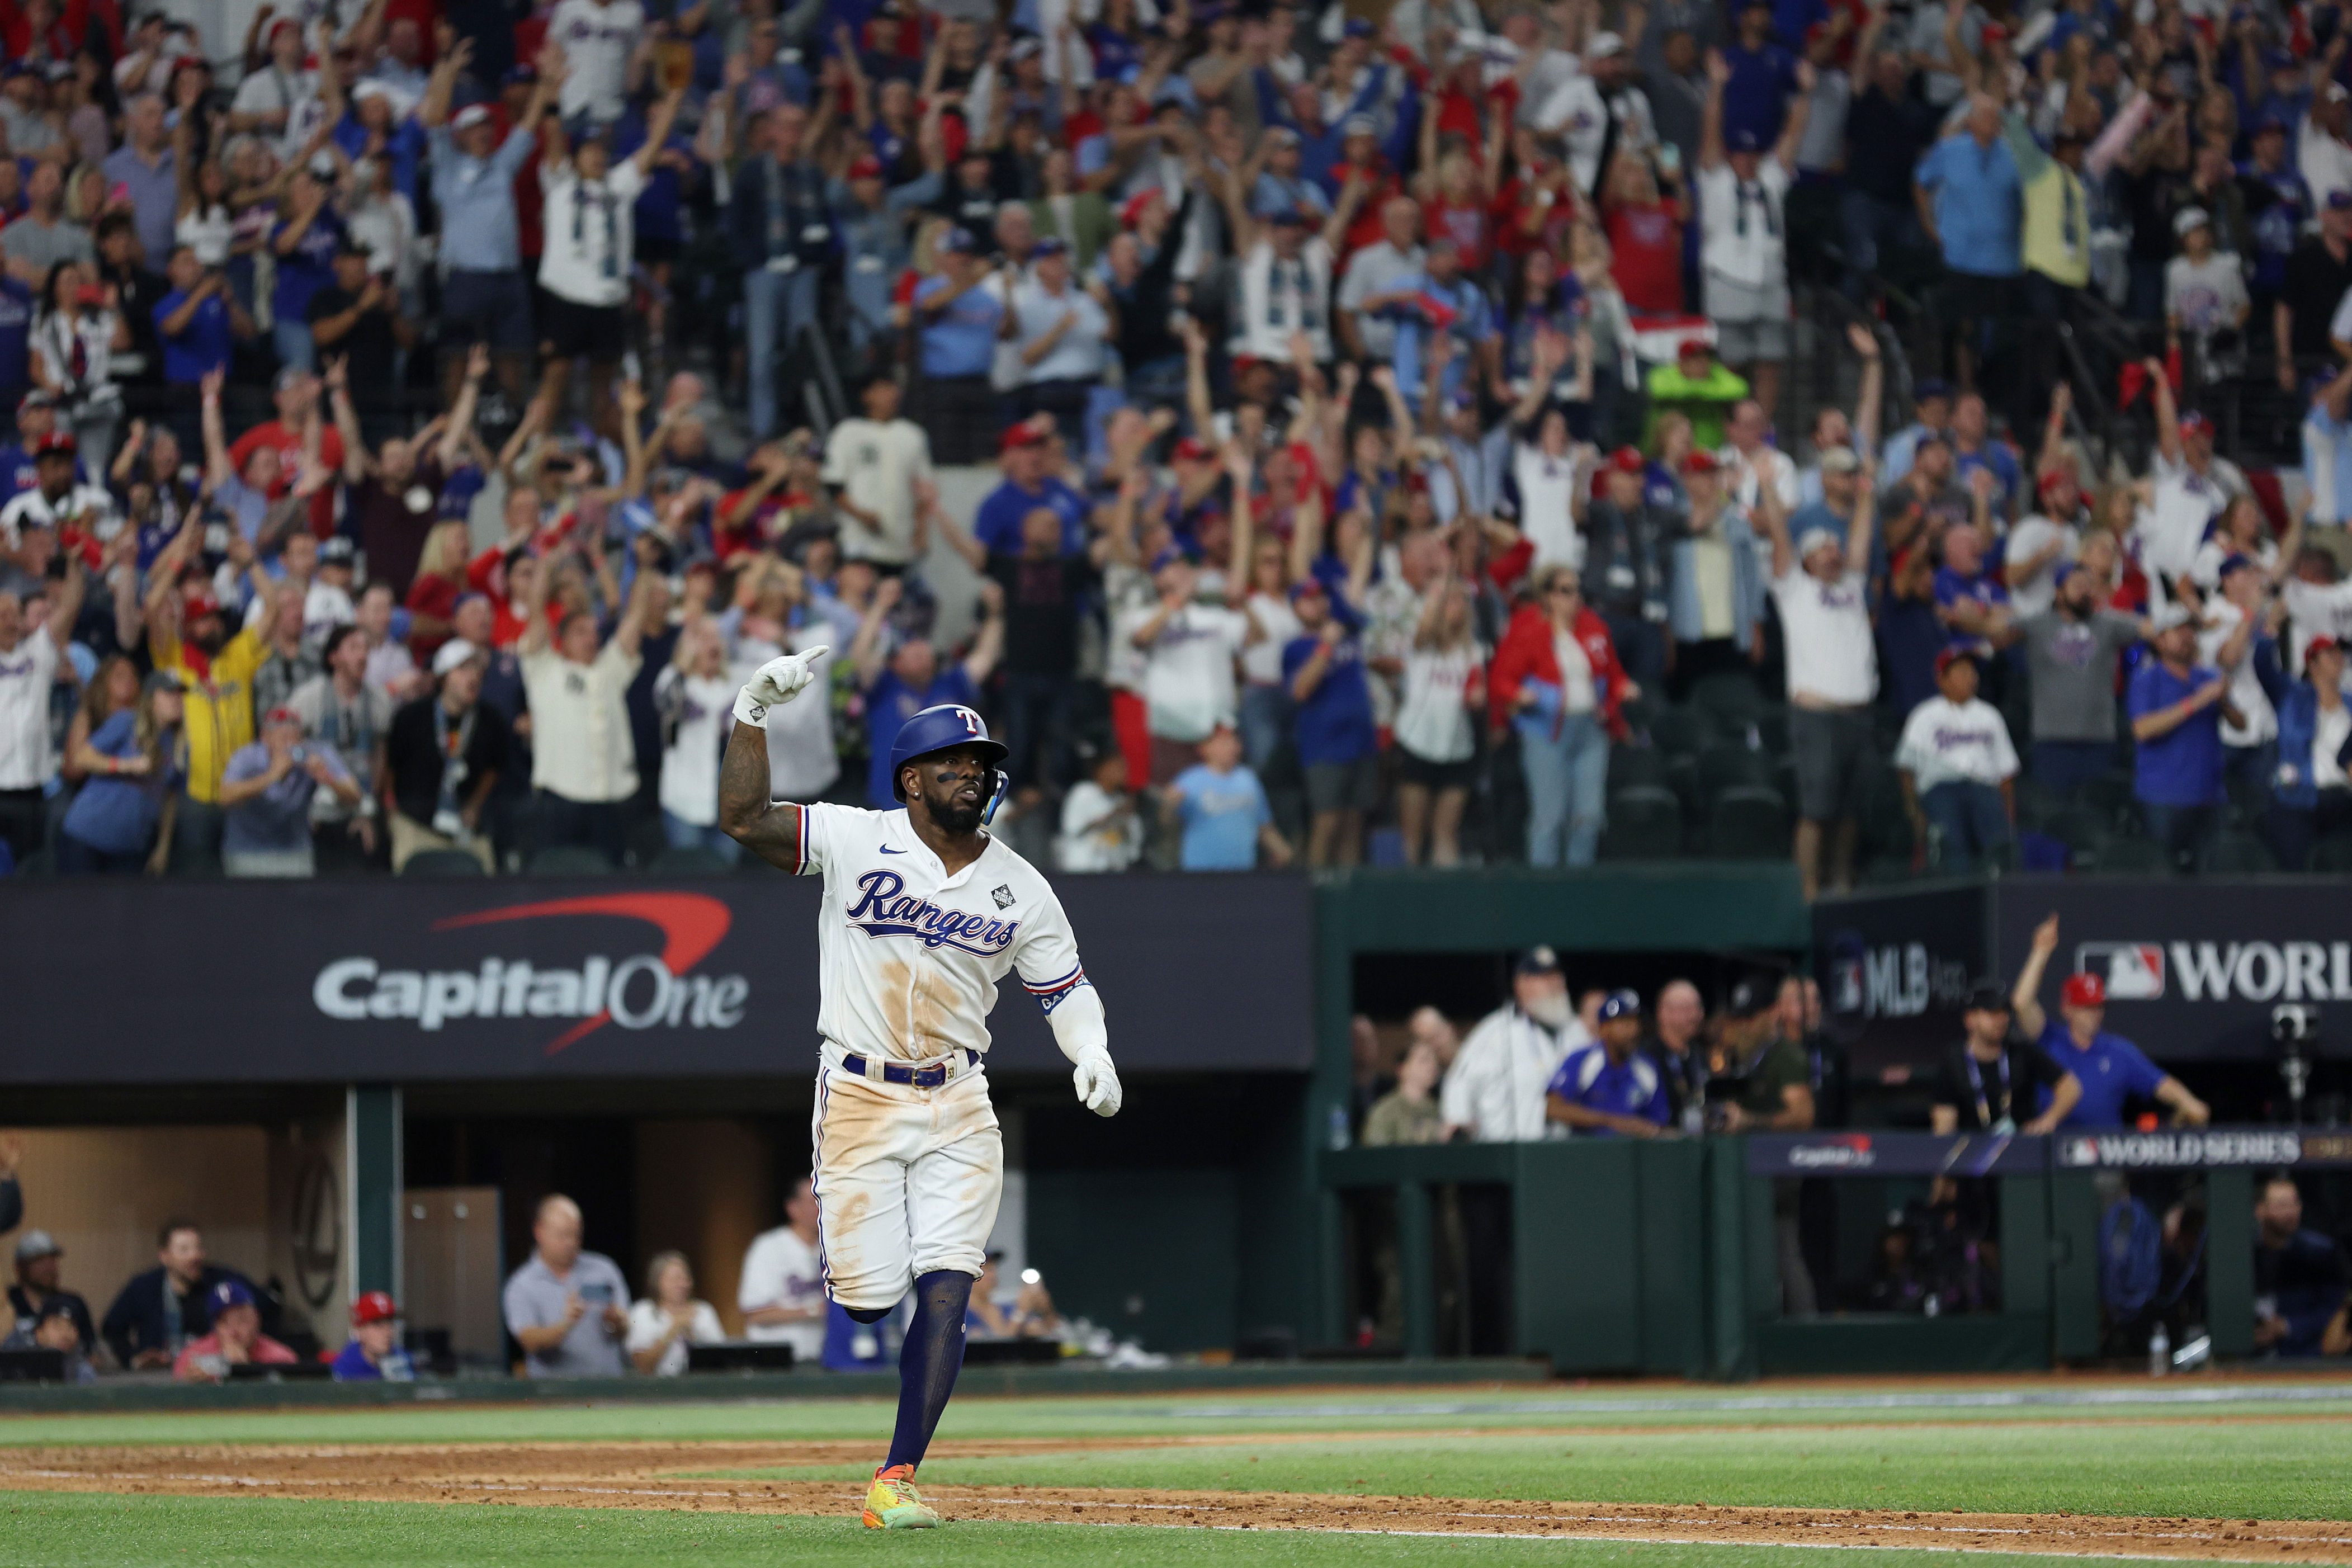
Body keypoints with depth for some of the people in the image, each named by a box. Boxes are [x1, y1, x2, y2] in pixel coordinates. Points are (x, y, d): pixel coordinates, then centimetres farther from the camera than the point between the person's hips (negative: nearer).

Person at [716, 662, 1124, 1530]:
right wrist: (752, 711, -23)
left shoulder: (1020, 889, 4)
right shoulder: (855, 841, -5)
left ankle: (895, 1482, -7)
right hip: (860, 1100, -2)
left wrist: (1091, 1053, -10)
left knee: (943, 1294, -10)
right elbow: (743, 819, -13)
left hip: (958, 1109, 2)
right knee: (867, 1297, -4)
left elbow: (1064, 986, 10)